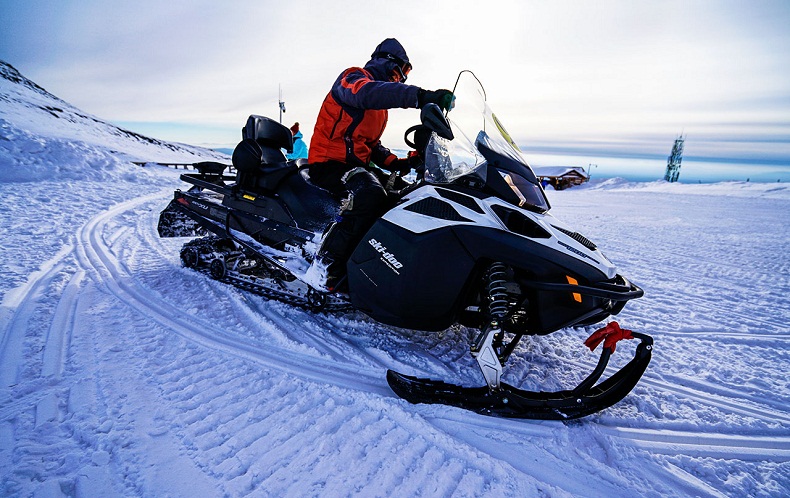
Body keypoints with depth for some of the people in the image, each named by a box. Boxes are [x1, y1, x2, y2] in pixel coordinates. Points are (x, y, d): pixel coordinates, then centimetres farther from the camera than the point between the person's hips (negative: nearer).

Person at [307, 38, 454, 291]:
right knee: (371, 195, -35)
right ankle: (328, 264, -31)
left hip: (358, 165, 10)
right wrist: (420, 96, -43)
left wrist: (399, 163, 6)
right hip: (330, 163, -9)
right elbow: (366, 93, -30)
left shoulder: (380, 106, 25)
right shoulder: (352, 77, -4)